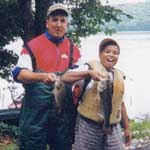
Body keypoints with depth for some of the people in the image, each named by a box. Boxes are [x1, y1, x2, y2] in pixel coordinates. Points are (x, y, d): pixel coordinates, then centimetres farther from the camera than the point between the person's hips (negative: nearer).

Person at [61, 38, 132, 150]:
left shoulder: (119, 76, 11)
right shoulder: (90, 68, -5)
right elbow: (65, 77, -19)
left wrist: (127, 128, 18)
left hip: (112, 127, 4)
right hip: (89, 125, -4)